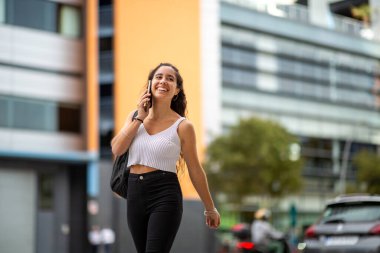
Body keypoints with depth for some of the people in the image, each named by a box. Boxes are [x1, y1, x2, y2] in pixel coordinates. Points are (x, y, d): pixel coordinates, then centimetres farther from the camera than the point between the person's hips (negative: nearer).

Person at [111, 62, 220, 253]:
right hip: (135, 194, 5)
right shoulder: (135, 116, 9)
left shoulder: (182, 126, -5)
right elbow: (117, 149, -5)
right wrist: (139, 118, -7)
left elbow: (195, 171, 2)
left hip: (165, 196, -5)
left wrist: (210, 208, 8)